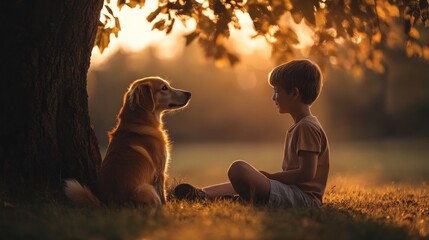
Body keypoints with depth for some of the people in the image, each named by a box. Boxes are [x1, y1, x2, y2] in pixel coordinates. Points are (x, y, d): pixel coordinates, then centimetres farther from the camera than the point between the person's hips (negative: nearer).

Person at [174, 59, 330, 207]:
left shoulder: (307, 127, -12)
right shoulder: (299, 126, 21)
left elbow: (306, 173, -21)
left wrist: (269, 177, -12)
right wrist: (268, 176, 10)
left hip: (304, 198, -11)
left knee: (238, 168, -24)